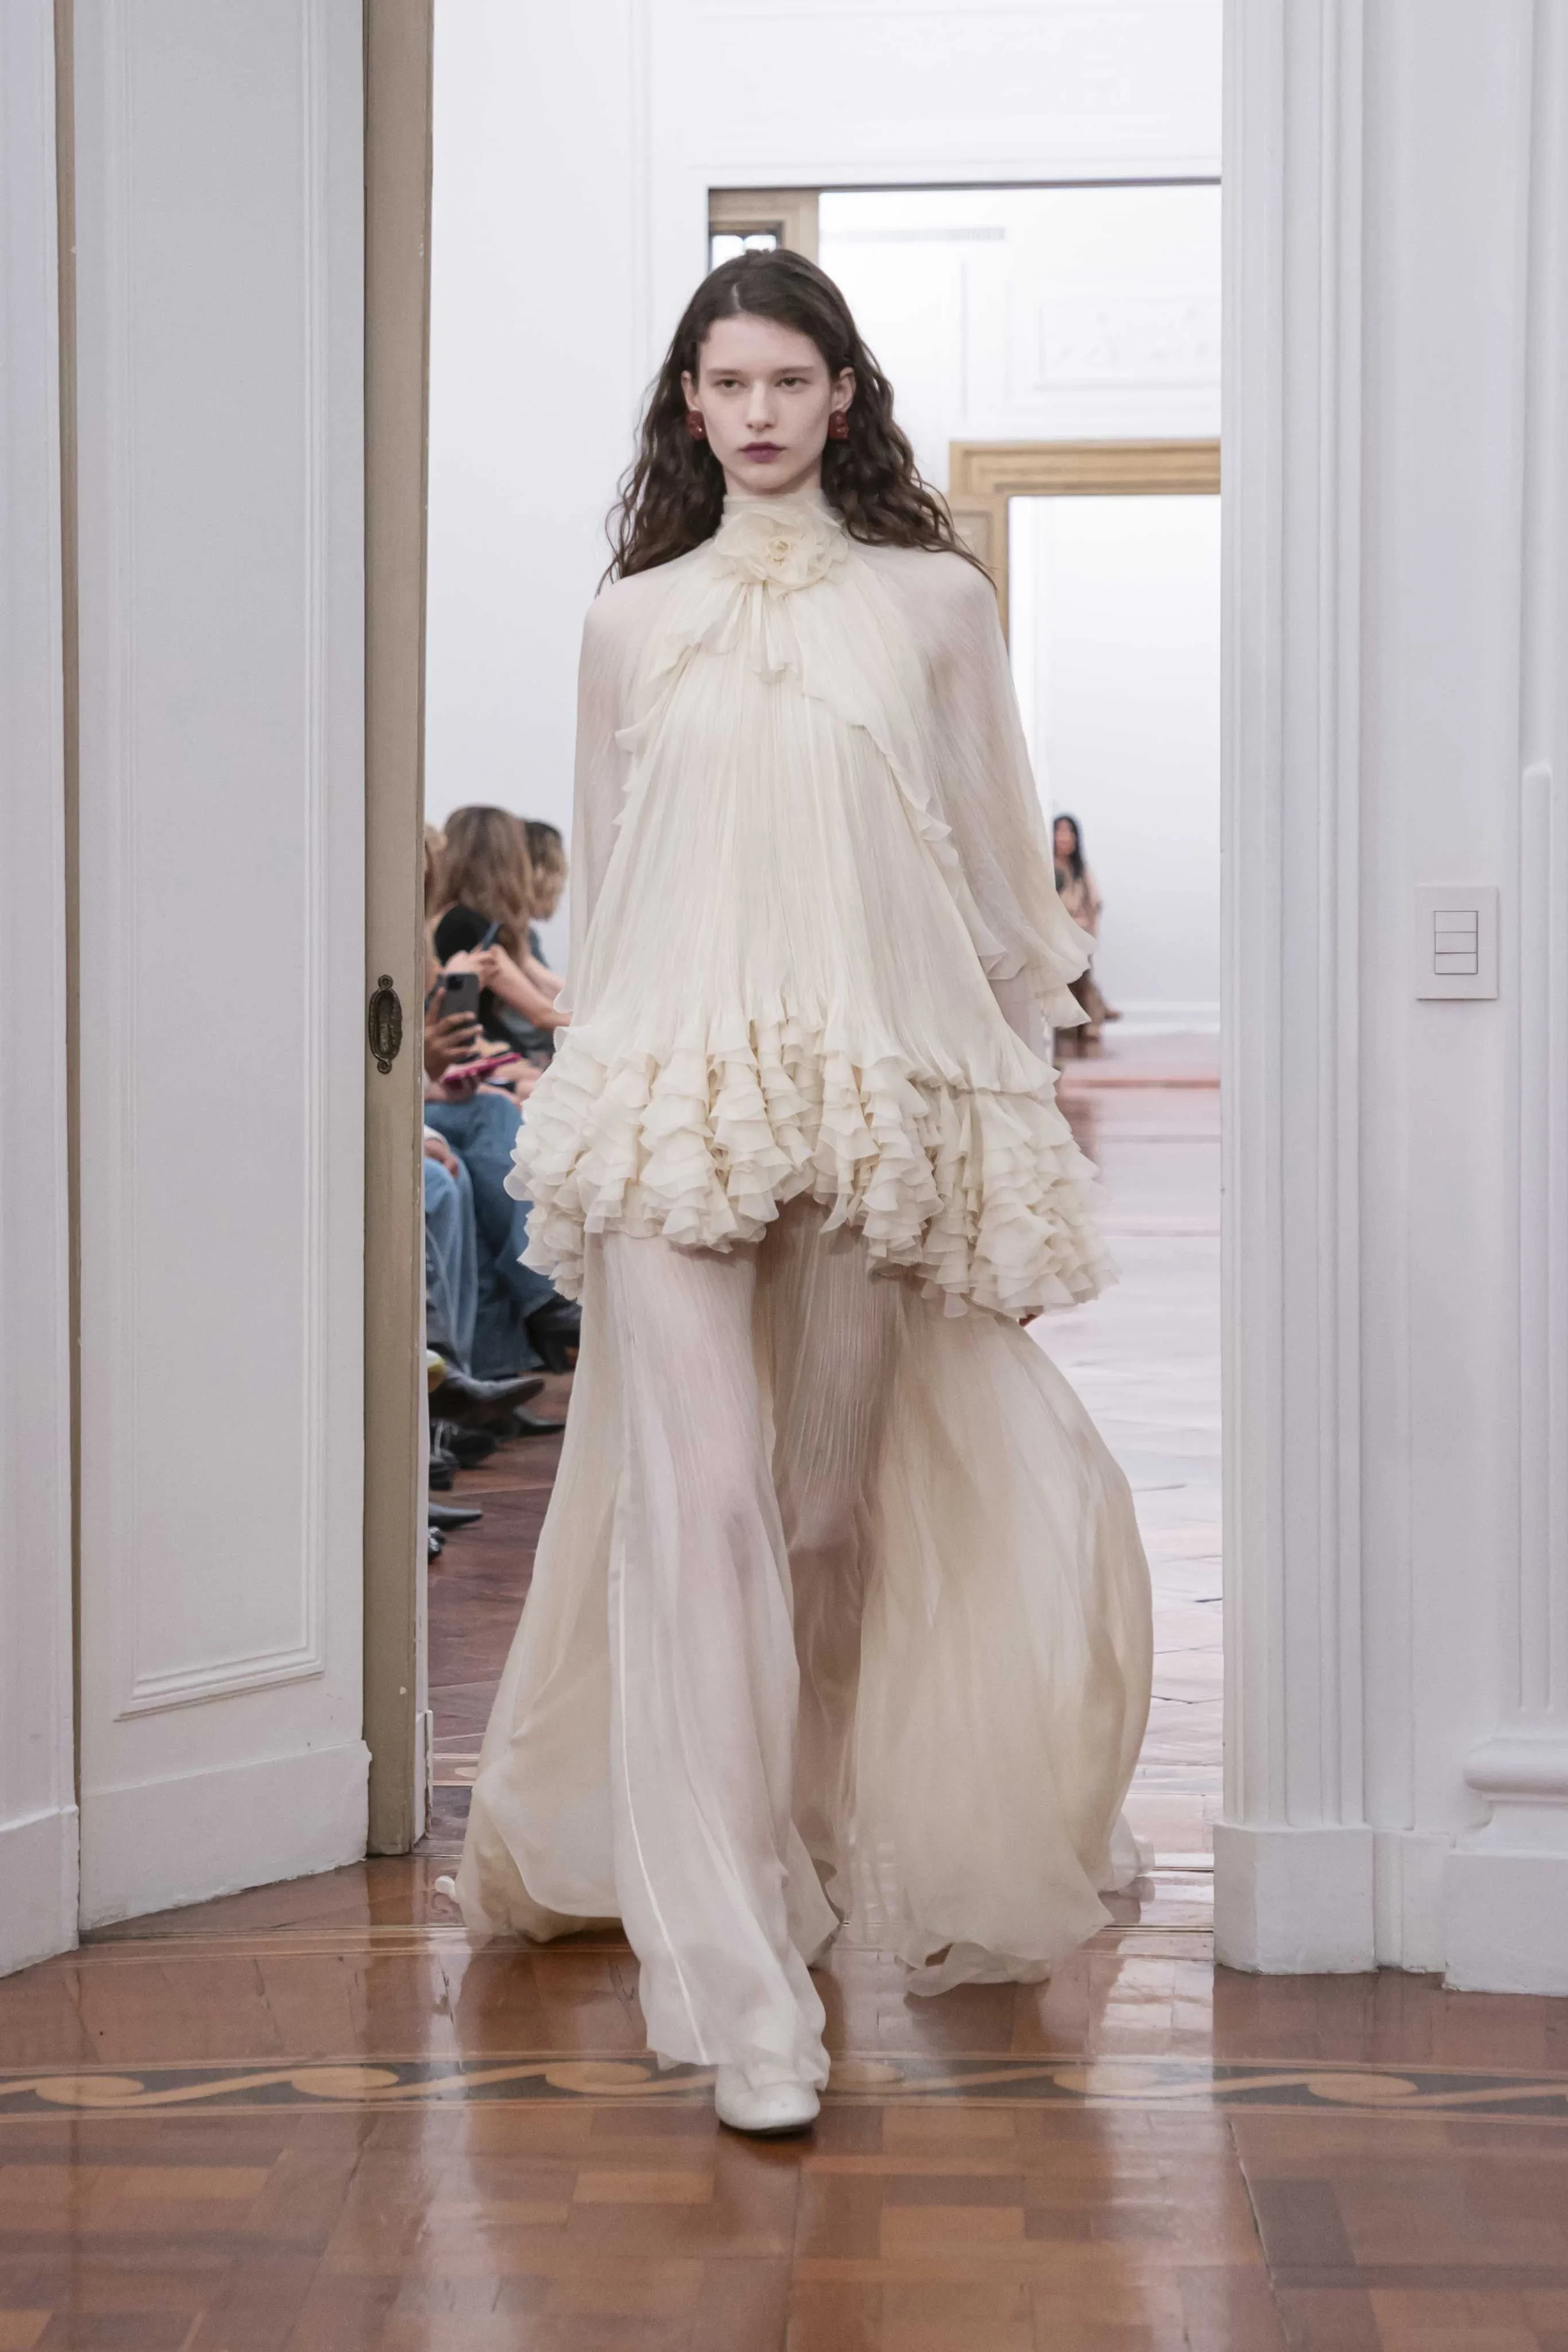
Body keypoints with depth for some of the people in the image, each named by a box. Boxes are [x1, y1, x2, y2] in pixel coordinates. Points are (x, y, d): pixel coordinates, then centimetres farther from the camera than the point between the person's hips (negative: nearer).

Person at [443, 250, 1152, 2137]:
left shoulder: (932, 600, 9)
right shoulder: (630, 621, 12)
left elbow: (1004, 865, 11)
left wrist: (1008, 1089, 8)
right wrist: (593, 1087, 15)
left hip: (879, 1099, 1)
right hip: (674, 1095, 0)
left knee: (838, 1503, 8)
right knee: (703, 1497, -12)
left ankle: (816, 1837, 33)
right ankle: (739, 1982, -12)